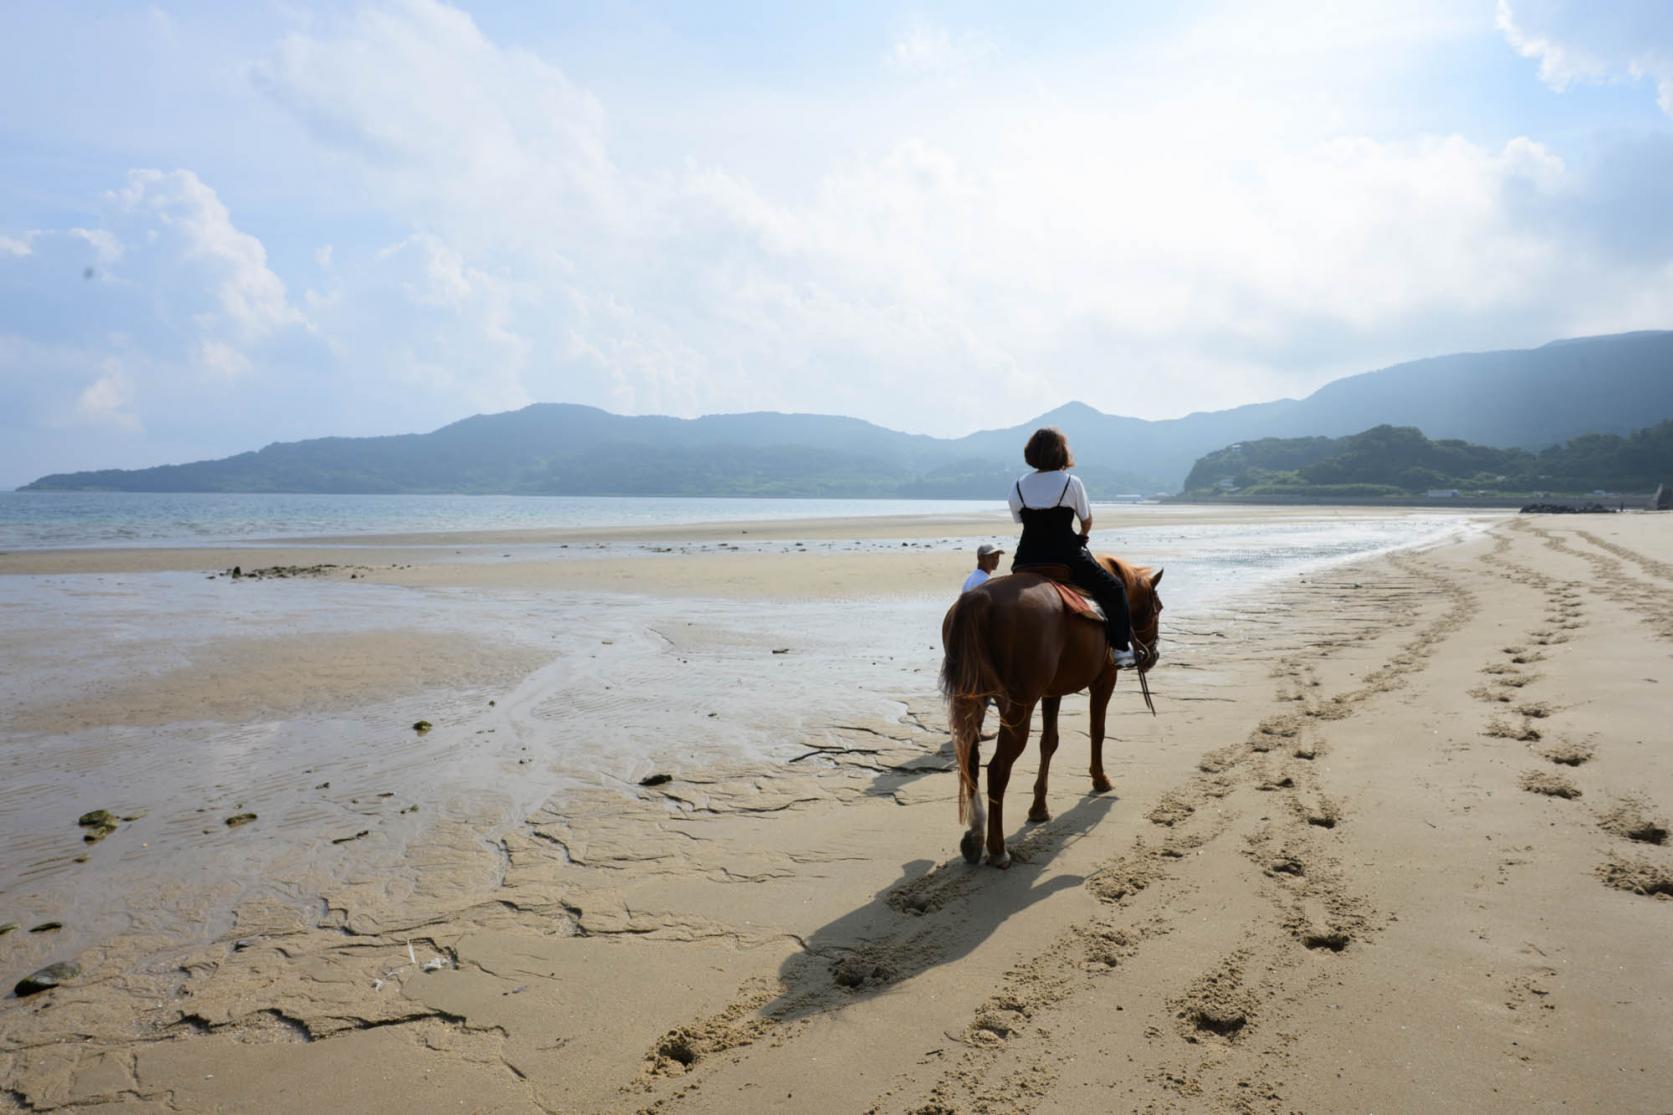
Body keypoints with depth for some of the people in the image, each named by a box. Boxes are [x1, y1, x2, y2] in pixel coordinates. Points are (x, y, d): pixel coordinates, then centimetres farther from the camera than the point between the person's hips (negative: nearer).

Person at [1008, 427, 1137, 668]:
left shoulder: (1018, 487, 3)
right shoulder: (1071, 483, -6)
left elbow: (1020, 521, 11)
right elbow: (1087, 522, 3)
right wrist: (1082, 537, 27)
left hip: (1027, 562, 4)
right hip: (1067, 560, -3)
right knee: (1113, 588, 15)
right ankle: (1121, 648, 13)